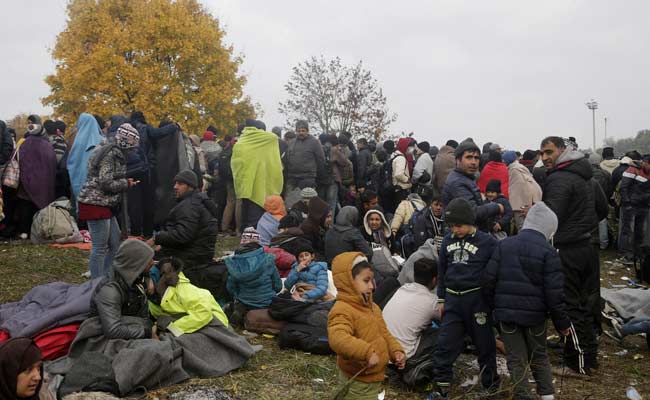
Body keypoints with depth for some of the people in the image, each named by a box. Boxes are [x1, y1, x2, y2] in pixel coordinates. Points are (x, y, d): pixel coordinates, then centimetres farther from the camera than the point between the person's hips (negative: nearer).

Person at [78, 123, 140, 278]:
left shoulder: (115, 153, 15)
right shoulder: (110, 154, -17)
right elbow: (106, 183, -22)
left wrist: (125, 182, 11)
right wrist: (126, 183, -9)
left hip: (106, 205, 10)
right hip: (96, 204, -10)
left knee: (115, 245, 14)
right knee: (100, 248, -3)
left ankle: (106, 278, 22)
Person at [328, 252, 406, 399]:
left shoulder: (372, 307, 9)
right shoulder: (342, 310, -23)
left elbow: (384, 334, 17)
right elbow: (337, 339, -40)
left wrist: (396, 351, 1)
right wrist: (367, 352, -45)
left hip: (375, 376, 9)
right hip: (359, 382, -9)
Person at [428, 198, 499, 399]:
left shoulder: (487, 242, -8)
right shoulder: (448, 241, 7)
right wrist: (441, 299, 16)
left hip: (477, 299, -4)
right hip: (453, 299, 4)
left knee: (484, 344, 9)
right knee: (445, 344, 1)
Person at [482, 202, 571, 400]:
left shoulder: (504, 245, 0)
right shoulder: (548, 252, -9)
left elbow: (488, 279, -2)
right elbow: (554, 293, -11)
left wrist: (494, 306, 13)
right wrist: (562, 323, -1)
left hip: (506, 313, 1)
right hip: (535, 315, -1)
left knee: (517, 360, 7)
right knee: (539, 357, 19)